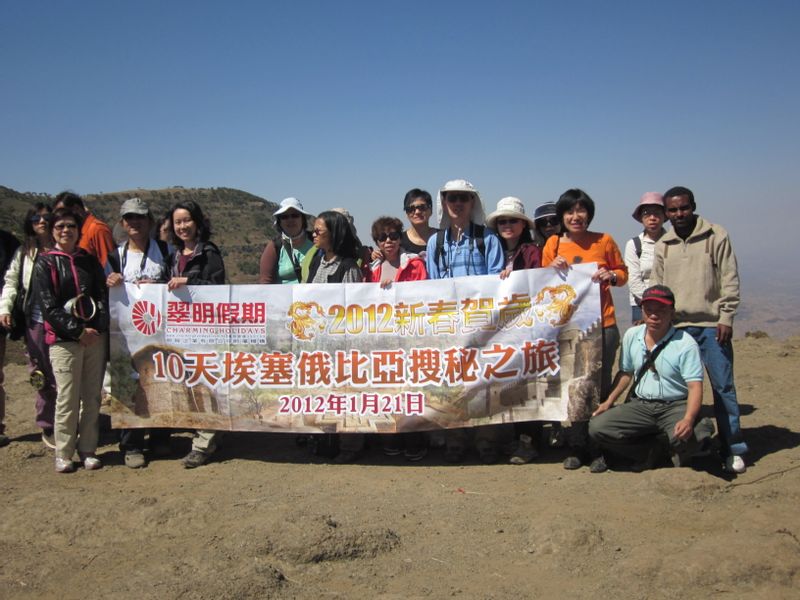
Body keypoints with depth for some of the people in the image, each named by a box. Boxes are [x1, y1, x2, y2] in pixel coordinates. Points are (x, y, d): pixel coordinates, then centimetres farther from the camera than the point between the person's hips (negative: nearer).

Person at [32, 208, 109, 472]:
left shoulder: (89, 261, 14)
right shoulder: (45, 263, 2)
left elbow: (103, 295, 9)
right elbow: (48, 305, -6)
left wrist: (98, 327, -7)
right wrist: (78, 331, -12)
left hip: (95, 337, 4)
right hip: (64, 340, -4)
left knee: (92, 396, 5)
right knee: (67, 398, -3)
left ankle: (88, 450, 15)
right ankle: (63, 454, 9)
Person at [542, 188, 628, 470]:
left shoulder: (604, 241, 3)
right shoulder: (553, 244, 5)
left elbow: (623, 273, 11)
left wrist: (610, 275, -10)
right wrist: (553, 268, -8)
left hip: (602, 323, -1)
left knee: (601, 386, 4)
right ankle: (577, 449, 15)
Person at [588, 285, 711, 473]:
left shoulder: (685, 343, -12)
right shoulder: (631, 336, 4)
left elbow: (695, 387, -17)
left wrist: (688, 419, -35)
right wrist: (609, 401, 4)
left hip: (675, 406, -4)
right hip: (640, 405, 4)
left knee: (686, 437, -37)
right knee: (597, 427, -16)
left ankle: (677, 455, 3)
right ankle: (652, 450, -1)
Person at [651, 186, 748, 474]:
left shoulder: (716, 236, 0)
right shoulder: (663, 245, 11)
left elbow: (730, 280, -3)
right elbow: (656, 286, 13)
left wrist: (726, 317, -8)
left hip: (710, 324, -3)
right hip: (675, 326, 4)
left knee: (723, 385, -2)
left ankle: (733, 449, 8)